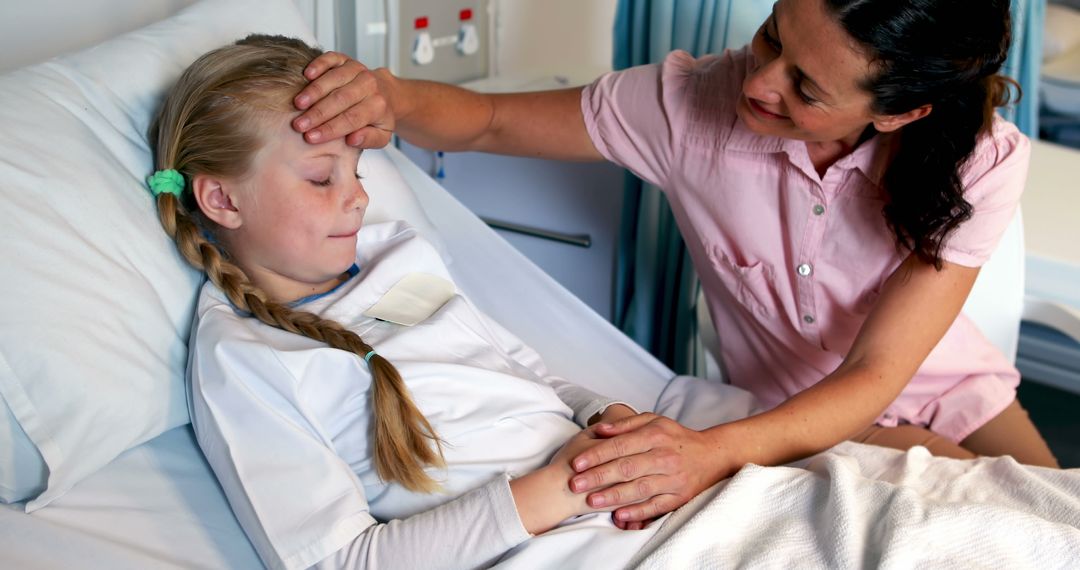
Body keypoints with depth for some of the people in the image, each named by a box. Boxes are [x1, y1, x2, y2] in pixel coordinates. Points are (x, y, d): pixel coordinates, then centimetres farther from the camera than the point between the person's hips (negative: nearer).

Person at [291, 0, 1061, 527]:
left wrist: (713, 453, -48)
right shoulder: (694, 103, -26)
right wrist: (390, 98, -40)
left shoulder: (980, 163, -24)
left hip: (955, 389, 2)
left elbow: (875, 376, -30)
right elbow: (490, 122, -16)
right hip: (808, 418, -2)